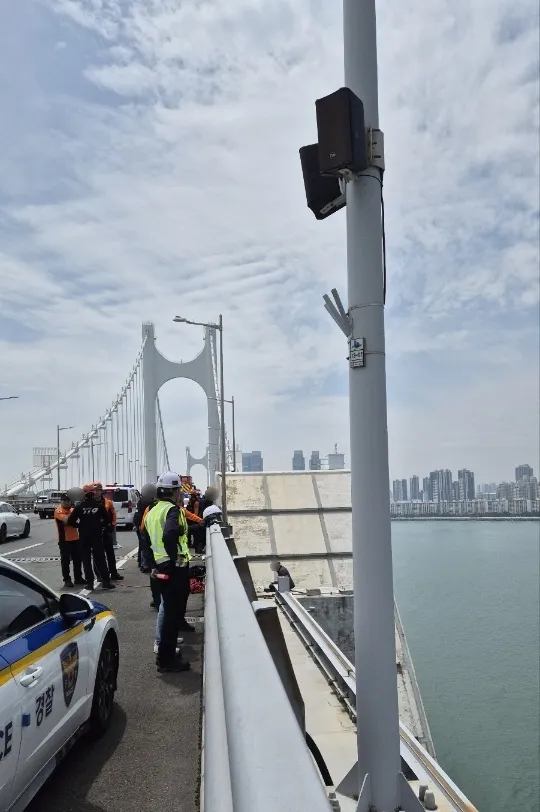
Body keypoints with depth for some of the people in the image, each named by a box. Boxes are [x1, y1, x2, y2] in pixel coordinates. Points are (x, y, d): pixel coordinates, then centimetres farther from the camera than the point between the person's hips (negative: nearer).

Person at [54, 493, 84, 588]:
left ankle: (78, 578, 22)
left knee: (78, 559, 12)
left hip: (75, 538, 7)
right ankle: (67, 580, 5)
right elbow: (66, 519, -25)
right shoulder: (58, 511, -9)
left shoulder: (72, 509, 14)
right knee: (65, 560, -1)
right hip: (64, 540, -7)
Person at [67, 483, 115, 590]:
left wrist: (80, 526, 8)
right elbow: (108, 519, -2)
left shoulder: (79, 506, -5)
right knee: (100, 559, 5)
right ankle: (105, 581, 2)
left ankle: (89, 582, 6)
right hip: (97, 536, 1)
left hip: (84, 537, 0)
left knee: (86, 560, 8)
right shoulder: (99, 505, -3)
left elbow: (70, 521, -6)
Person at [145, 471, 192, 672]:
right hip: (175, 567, -9)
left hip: (160, 566, 9)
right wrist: (175, 557, -22)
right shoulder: (173, 510, -15)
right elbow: (169, 535, -34)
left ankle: (166, 653, 33)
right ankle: (166, 659, 4)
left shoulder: (152, 512, 13)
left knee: (169, 608, 21)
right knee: (172, 612, -2)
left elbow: (148, 539, 19)